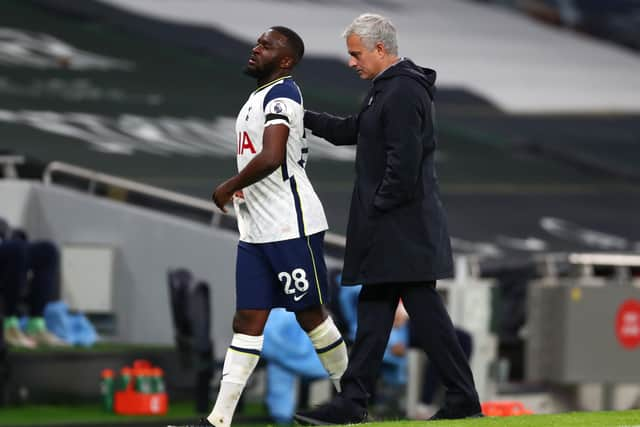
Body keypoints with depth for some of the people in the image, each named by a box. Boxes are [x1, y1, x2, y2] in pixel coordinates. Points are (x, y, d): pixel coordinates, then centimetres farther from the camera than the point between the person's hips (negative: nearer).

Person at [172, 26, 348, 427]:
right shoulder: (259, 97, 17)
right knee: (248, 322, 4)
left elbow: (272, 158, -27)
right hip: (255, 231, 9)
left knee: (310, 315, 1)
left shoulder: (282, 94, -14)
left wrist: (229, 187, -15)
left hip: (292, 227, -9)